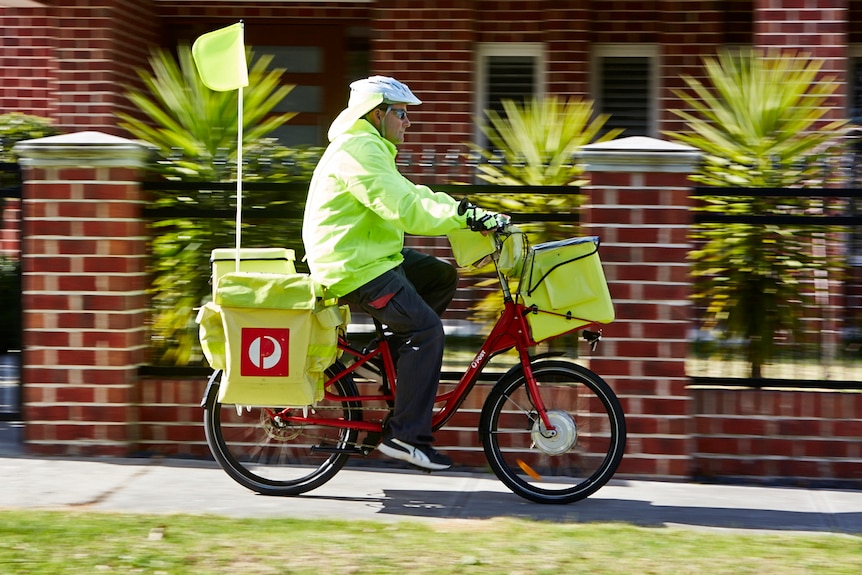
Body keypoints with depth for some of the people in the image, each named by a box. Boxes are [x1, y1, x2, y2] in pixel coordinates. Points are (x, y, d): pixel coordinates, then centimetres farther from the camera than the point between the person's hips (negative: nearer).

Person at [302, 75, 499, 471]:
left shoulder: (369, 149, 19)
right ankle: (406, 436, -13)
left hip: (370, 255, 11)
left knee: (443, 277, 12)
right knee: (427, 329, -16)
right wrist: (465, 217, -23)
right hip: (354, 267, -11)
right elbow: (405, 209, -26)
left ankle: (396, 357, 14)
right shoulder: (359, 151, -17)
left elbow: (410, 196, 16)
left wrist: (471, 213, 6)